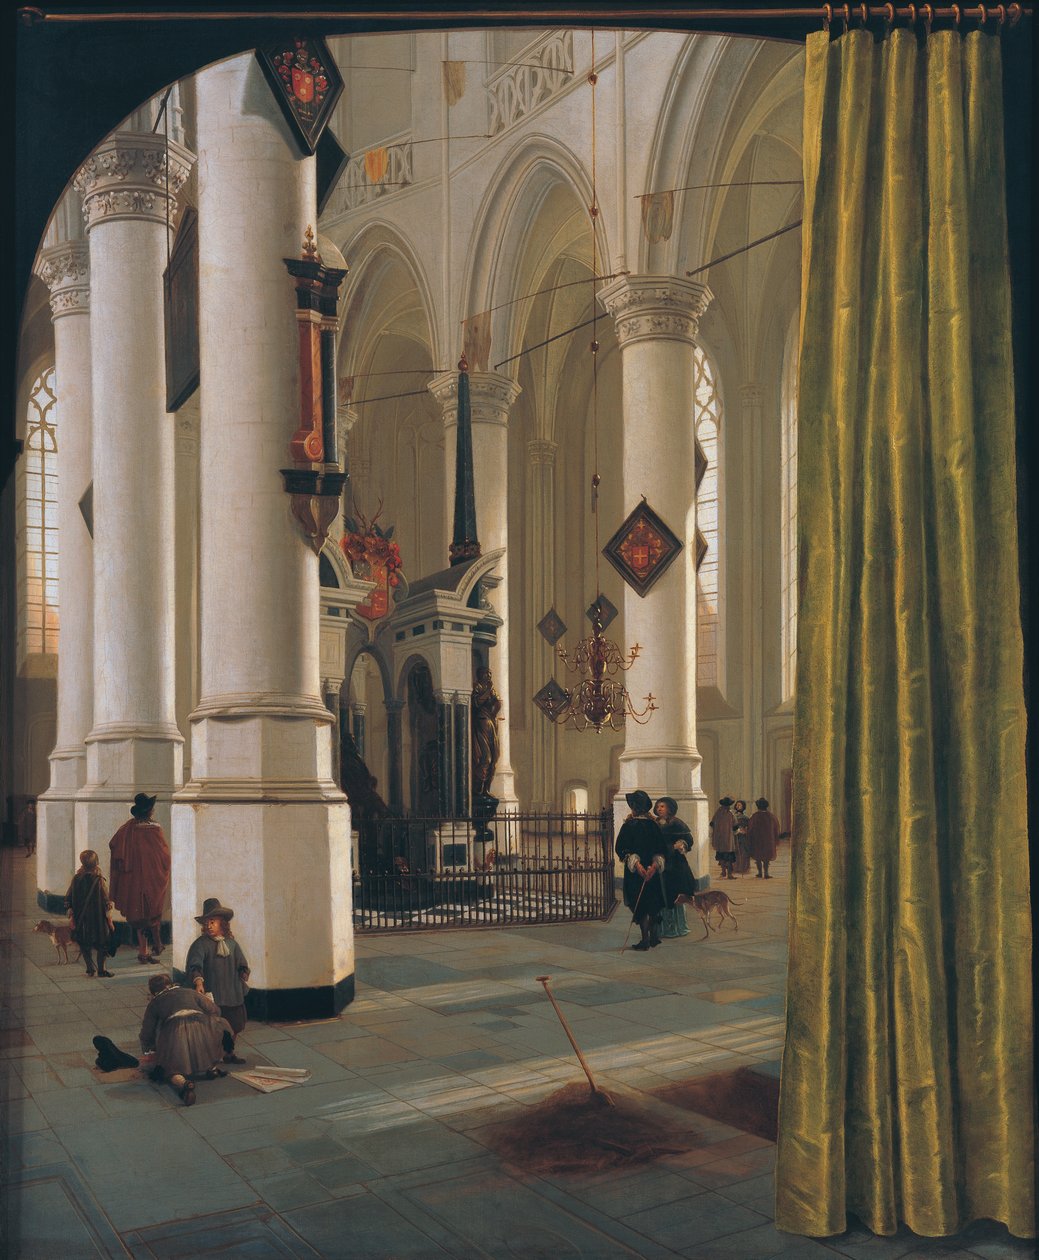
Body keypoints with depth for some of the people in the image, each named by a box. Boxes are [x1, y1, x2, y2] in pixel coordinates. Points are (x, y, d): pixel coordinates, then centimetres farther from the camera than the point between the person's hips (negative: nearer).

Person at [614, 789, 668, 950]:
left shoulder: (629, 826, -11)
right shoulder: (653, 825, 2)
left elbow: (621, 848, -17)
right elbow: (660, 848, -1)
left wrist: (635, 863, -23)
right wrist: (655, 864, -11)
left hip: (636, 871, -4)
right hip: (653, 870, 4)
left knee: (640, 907, 2)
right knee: (653, 905, 16)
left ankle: (645, 940, 0)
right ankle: (653, 937, 22)